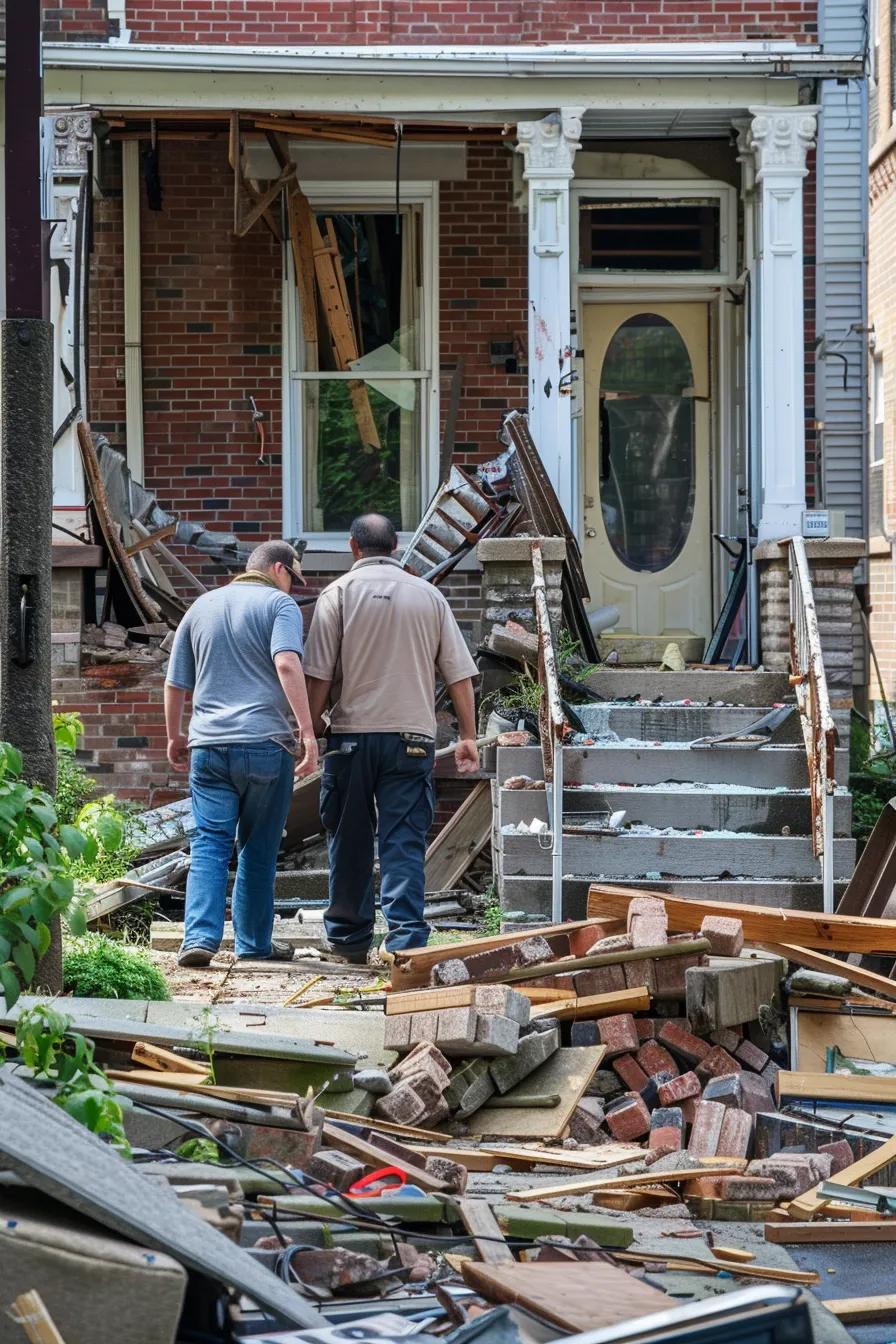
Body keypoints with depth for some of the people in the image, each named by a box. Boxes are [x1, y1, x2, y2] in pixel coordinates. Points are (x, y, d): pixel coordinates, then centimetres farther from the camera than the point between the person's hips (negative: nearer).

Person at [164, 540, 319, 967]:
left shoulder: (202, 607, 17)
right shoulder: (279, 604, 1)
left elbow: (175, 683, 20)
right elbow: (287, 664, -16)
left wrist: (175, 737, 33)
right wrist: (307, 731, -18)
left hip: (208, 746, 3)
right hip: (265, 742, -3)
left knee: (209, 846, -1)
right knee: (259, 849, 9)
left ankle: (200, 936, -17)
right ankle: (253, 942, 16)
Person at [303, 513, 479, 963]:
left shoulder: (339, 593, 1)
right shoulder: (429, 596, 8)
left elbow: (319, 673, -6)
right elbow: (458, 673, 7)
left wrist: (313, 723, 5)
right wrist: (468, 736, 13)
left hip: (352, 734, -1)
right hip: (412, 736, 1)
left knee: (350, 841, 10)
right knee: (405, 841, -2)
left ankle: (349, 937, 18)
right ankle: (406, 936, -12)